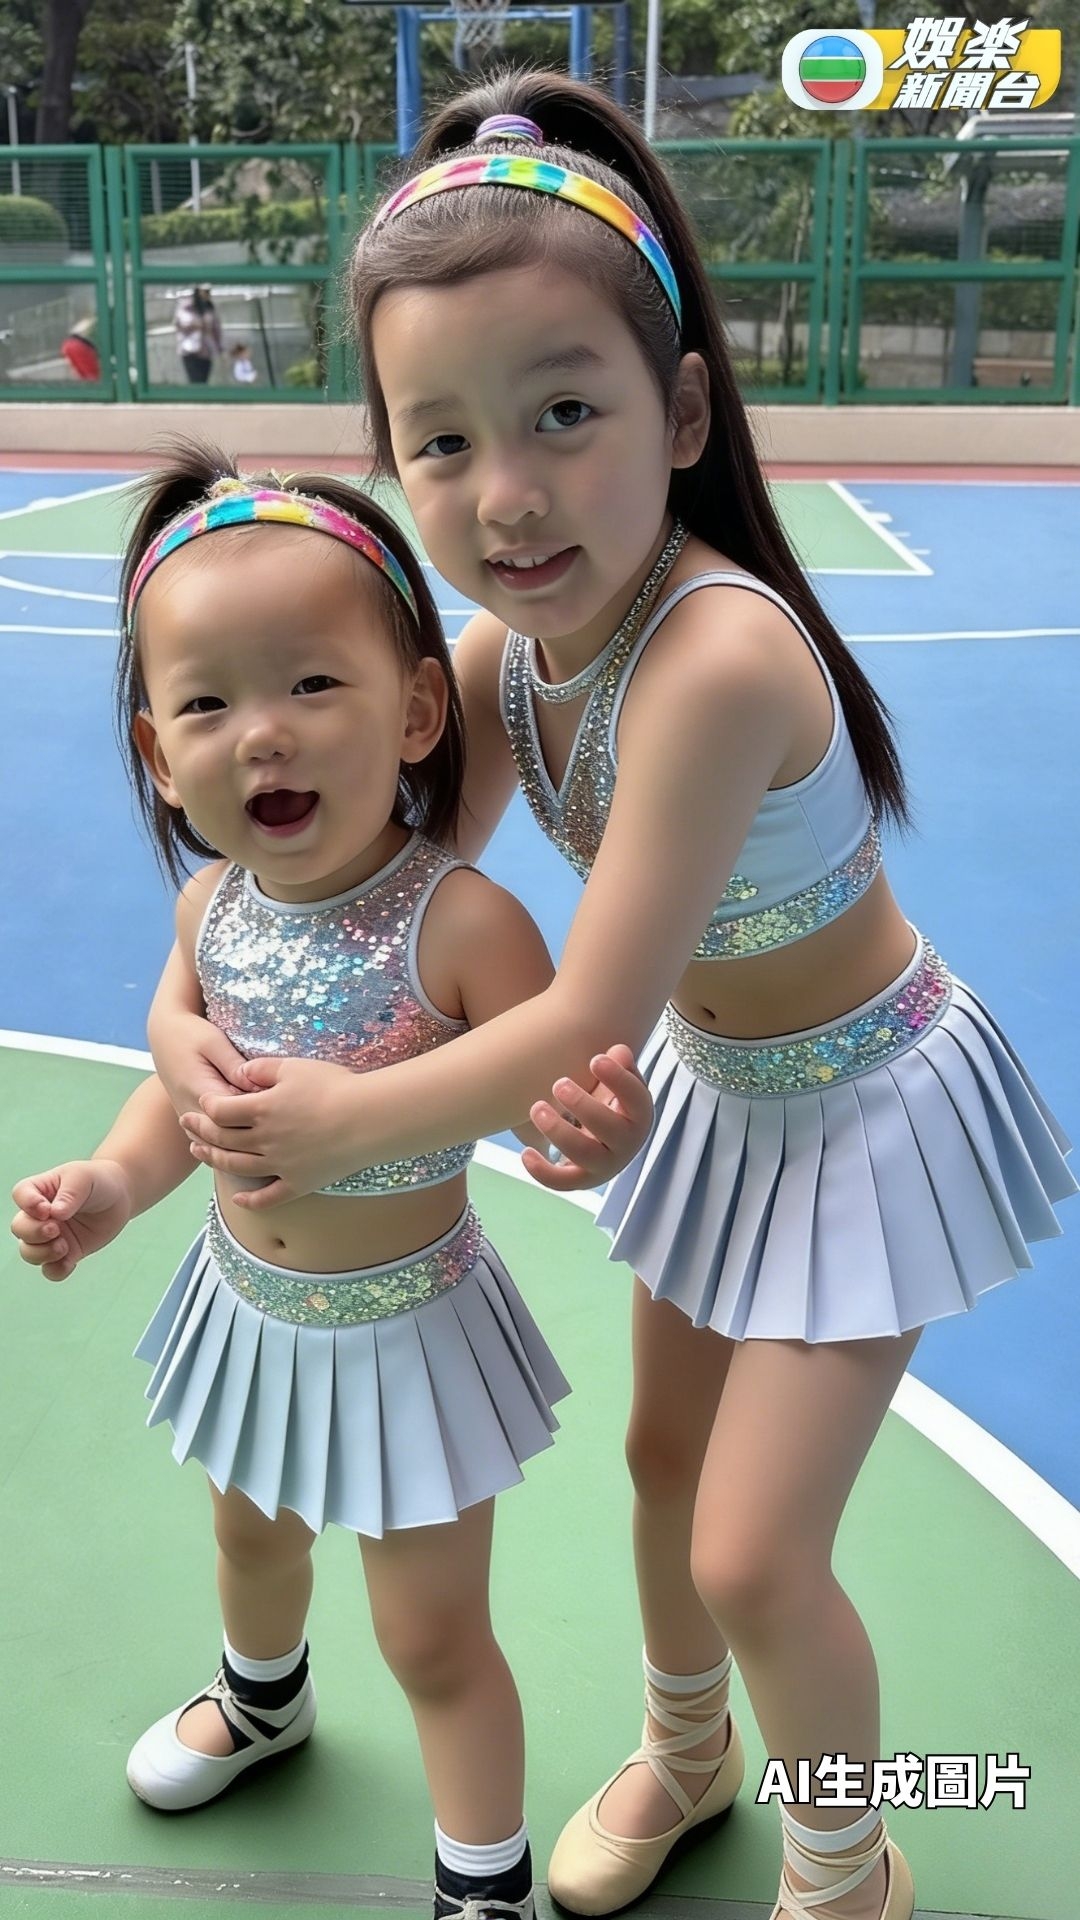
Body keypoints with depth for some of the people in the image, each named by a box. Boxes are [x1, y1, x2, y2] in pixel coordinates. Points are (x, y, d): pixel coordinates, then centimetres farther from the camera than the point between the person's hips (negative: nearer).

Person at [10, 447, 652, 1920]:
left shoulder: (461, 924, -31)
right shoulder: (212, 907, -14)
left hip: (403, 1329, -6)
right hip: (248, 1305, 6)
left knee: (433, 1636, 12)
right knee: (251, 1533, 34)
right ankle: (262, 1699, 68)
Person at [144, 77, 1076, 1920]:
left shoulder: (715, 655, -37)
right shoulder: (507, 653, -13)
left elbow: (591, 1014, -33)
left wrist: (349, 1117, -21)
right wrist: (196, 1032, -20)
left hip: (867, 1112, -7)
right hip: (713, 1090, 7)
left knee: (753, 1555, -1)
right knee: (666, 1457, 21)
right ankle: (683, 1751, 51)